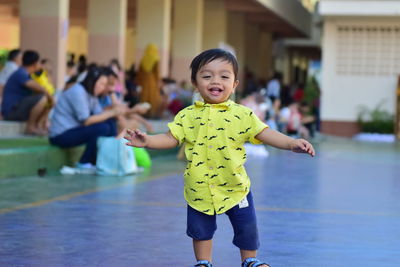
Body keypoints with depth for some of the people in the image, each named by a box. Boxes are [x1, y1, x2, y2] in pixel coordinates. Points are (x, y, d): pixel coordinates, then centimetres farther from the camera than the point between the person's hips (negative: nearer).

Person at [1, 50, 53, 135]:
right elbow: (37, 87, -26)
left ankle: (39, 126, -3)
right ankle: (30, 127, -16)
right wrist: (49, 96, -11)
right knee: (42, 98, -25)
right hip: (11, 110, -10)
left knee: (47, 102, 14)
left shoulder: (24, 74, 16)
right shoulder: (21, 74, -15)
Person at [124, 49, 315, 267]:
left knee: (246, 228, 11)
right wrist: (147, 141, -16)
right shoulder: (187, 116, -2)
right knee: (200, 229, 13)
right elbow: (171, 138, 0)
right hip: (199, 189, 1)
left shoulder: (242, 114, -6)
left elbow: (265, 134, -10)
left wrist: (292, 143, -23)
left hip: (235, 187, 0)